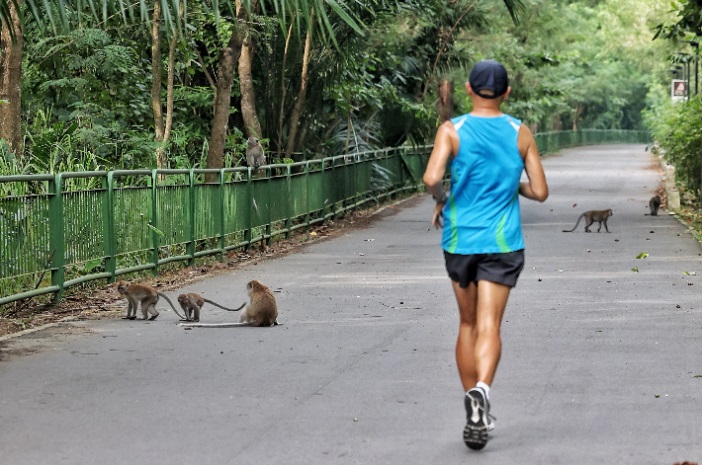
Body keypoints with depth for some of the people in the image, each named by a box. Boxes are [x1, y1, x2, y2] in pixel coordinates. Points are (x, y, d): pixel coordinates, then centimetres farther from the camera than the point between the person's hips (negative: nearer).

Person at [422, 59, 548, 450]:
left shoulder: (452, 131, -4)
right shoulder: (520, 133, 1)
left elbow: (432, 178, -18)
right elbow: (540, 191, 1)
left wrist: (440, 201, 2)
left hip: (460, 239, 1)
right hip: (503, 242, -1)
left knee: (469, 324, 15)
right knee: (489, 326, -8)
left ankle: (476, 413, 18)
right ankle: (482, 390, -35)